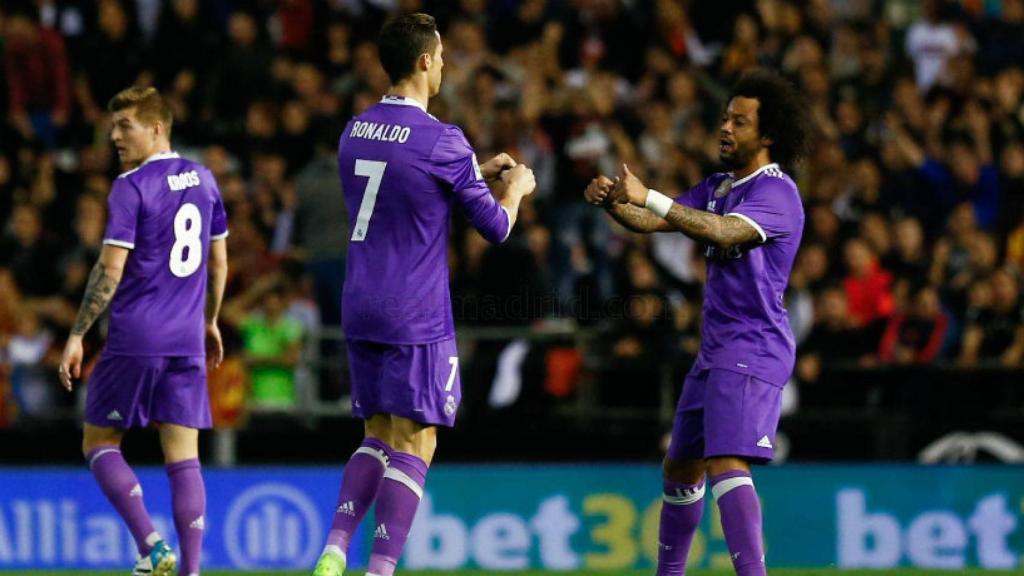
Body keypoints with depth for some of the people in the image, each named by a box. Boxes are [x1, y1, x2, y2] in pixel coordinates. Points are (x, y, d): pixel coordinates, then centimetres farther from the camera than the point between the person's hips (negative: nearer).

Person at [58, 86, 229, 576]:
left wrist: (77, 336, -11)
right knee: (183, 457, 4)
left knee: (99, 443, 7)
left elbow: (110, 269, -14)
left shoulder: (130, 187, -9)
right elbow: (219, 261, 18)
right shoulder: (202, 179, 10)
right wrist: (209, 322, 30)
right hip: (187, 342, 6)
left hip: (135, 339, -6)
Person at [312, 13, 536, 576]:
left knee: (378, 437, 14)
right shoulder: (441, 141, -12)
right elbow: (495, 227, -5)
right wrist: (514, 189, 16)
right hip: (416, 317, -7)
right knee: (413, 444, -3)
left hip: (359, 309, 7)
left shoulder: (354, 132, 9)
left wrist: (476, 174, 28)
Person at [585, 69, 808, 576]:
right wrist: (612, 200, -12)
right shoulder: (718, 187, 16)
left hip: (752, 351, -9)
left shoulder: (775, 192, -12)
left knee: (727, 464, -22)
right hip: (716, 352, 9)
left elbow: (723, 231, -29)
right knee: (680, 469, 16)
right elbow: (651, 221, 10)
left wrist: (648, 197, -37)